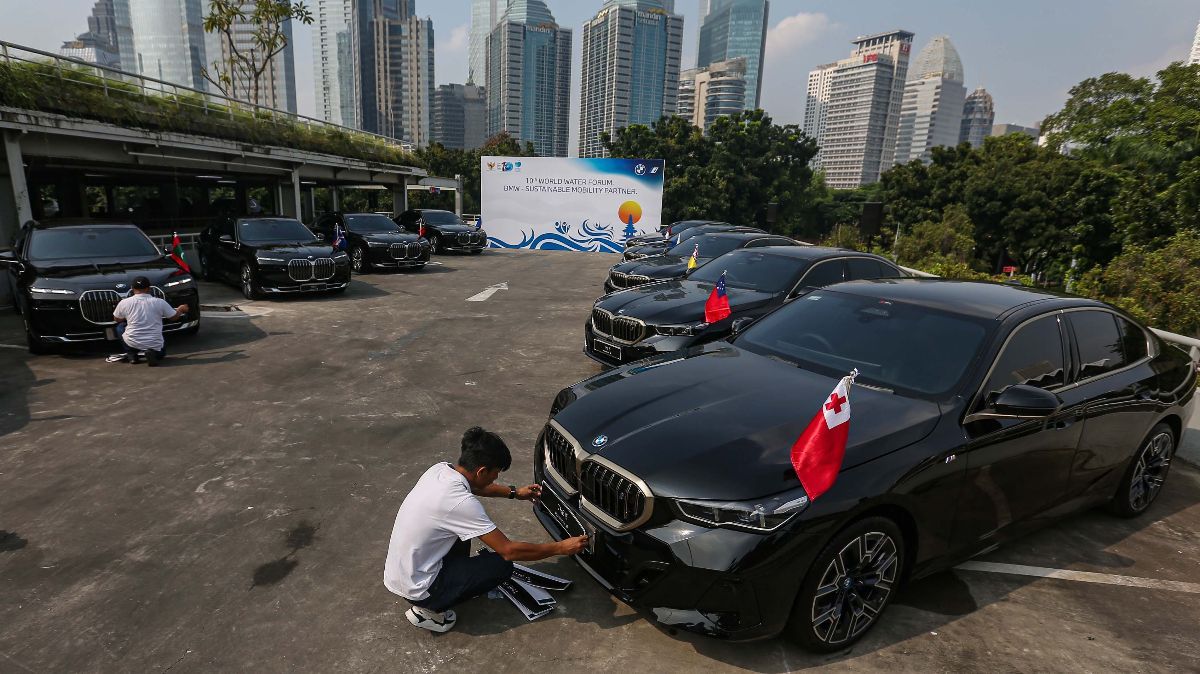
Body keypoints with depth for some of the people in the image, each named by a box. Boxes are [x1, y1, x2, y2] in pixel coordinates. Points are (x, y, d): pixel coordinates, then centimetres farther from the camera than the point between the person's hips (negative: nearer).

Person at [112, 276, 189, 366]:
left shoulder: (124, 303, -4)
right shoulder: (160, 302, -7)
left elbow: (117, 319, 14)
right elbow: (173, 317, 7)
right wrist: (181, 309, 28)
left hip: (132, 342, 0)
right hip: (154, 344, 0)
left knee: (120, 326, 28)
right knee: (161, 351, 33)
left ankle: (131, 355, 15)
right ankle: (153, 353, -4)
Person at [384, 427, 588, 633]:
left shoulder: (440, 469, -5)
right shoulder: (462, 503, -28)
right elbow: (509, 551, -22)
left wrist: (514, 492, 20)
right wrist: (560, 548, -13)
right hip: (416, 589, -8)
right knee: (502, 565, -5)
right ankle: (428, 610, 0)